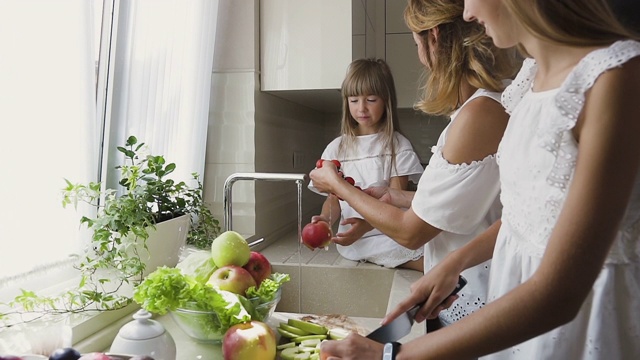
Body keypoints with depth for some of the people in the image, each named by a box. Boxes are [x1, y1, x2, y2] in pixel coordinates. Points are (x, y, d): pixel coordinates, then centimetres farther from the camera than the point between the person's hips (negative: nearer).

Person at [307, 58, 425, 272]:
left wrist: (366, 224, -25)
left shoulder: (398, 145, 4)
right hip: (353, 239, -1)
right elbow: (333, 198, 10)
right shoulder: (337, 148, 10)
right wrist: (325, 220, -14)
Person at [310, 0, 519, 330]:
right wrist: (396, 198, 16)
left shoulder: (479, 114, -25)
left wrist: (338, 186, -5)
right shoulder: (498, 102, 5)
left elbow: (410, 232, -18)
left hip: (470, 311, -8)